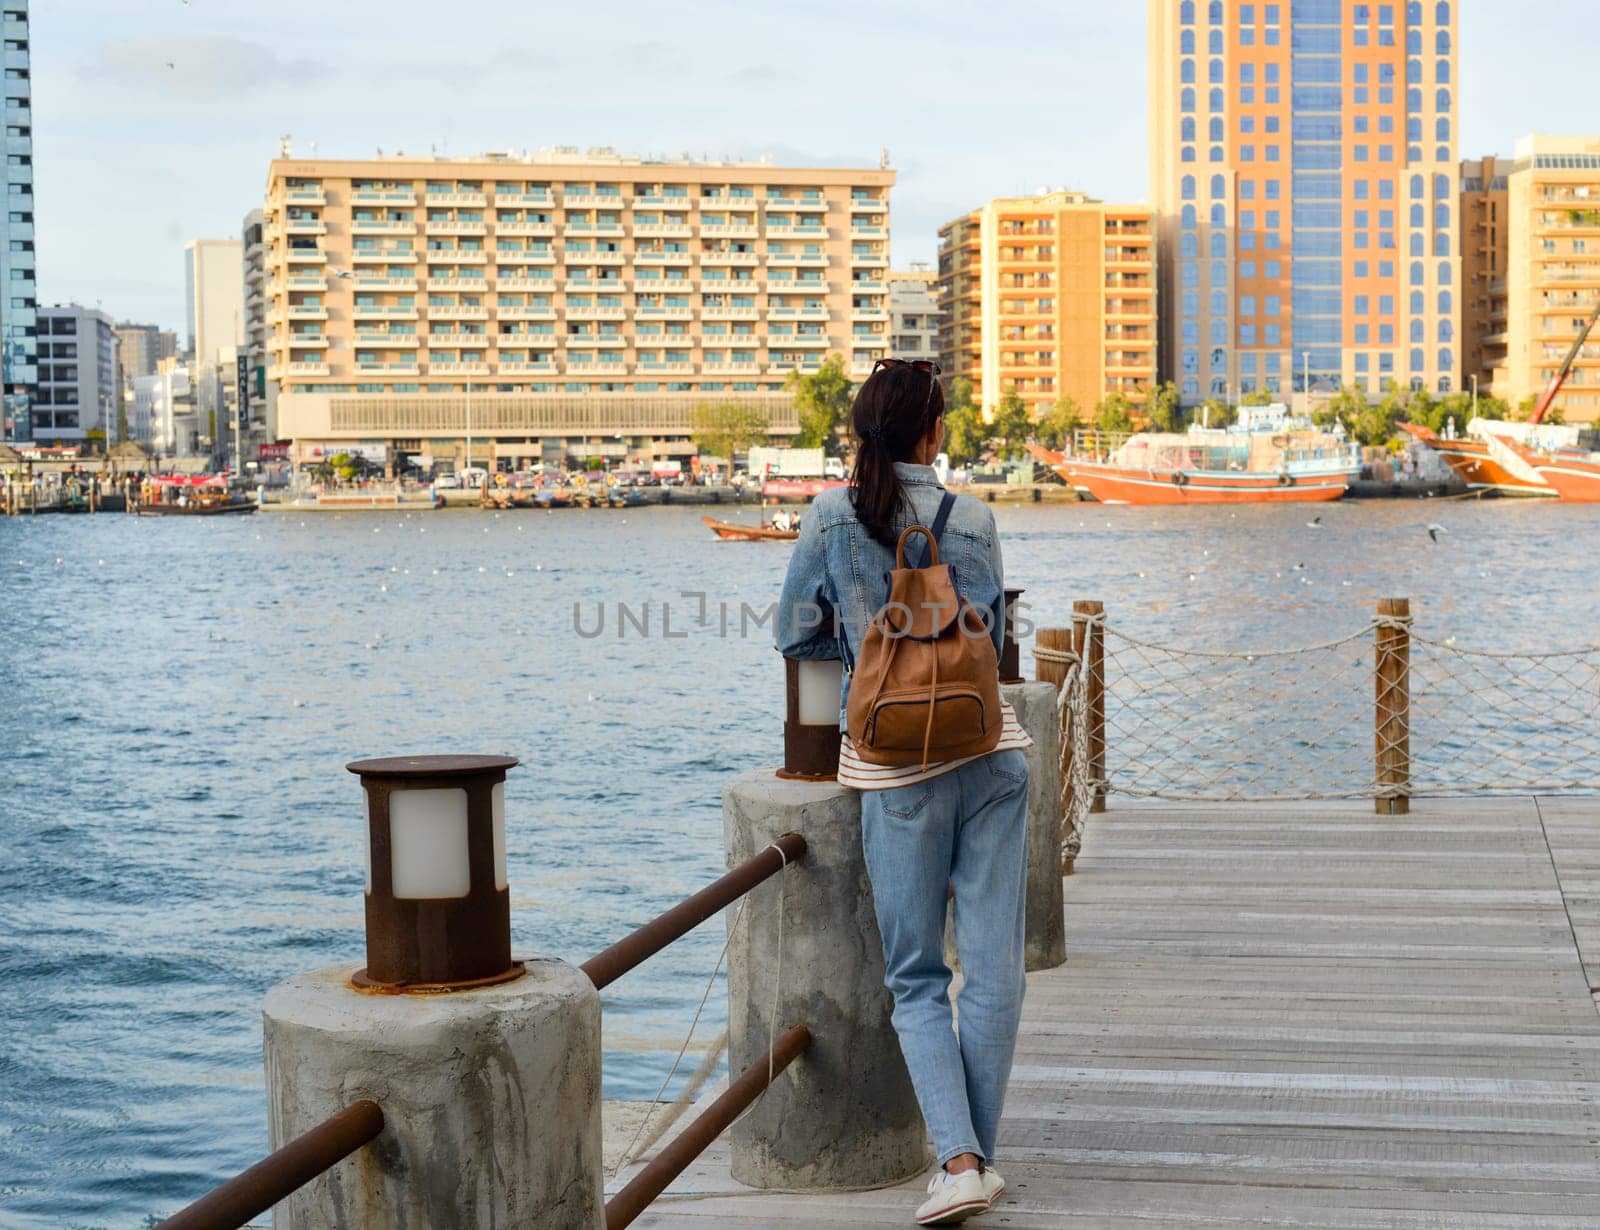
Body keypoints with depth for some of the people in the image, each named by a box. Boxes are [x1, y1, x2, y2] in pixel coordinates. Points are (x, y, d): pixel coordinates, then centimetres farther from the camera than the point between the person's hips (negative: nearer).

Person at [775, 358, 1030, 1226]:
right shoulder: (971, 521, -2)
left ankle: (958, 1160, -7)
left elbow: (797, 635, 5)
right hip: (989, 748, 1)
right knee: (993, 967, 7)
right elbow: (989, 641, 3)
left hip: (896, 764, 0)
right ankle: (980, 1151, 12)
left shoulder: (831, 517, -2)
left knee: (916, 978, 7)